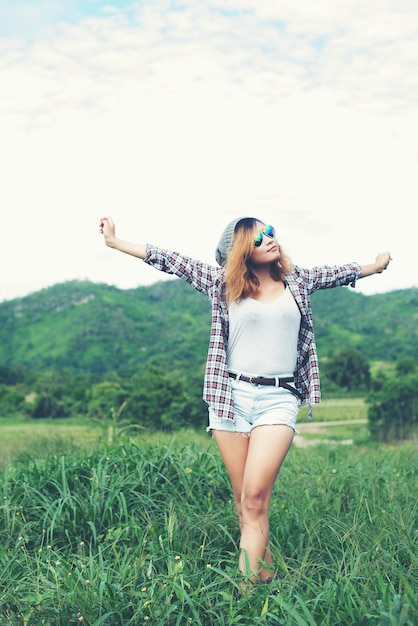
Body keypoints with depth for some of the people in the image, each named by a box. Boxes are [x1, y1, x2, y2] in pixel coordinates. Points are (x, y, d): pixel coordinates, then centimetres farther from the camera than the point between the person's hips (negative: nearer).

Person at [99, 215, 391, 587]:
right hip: (231, 397, 1)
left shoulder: (298, 281, 13)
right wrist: (115, 242, 5)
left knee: (255, 495, -15)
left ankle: (246, 590, -17)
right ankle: (265, 578, 12)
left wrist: (376, 265, 43)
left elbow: (341, 273, 29)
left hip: (279, 399, 0)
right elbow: (172, 262, 5)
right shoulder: (224, 282, 6)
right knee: (245, 502, 2)